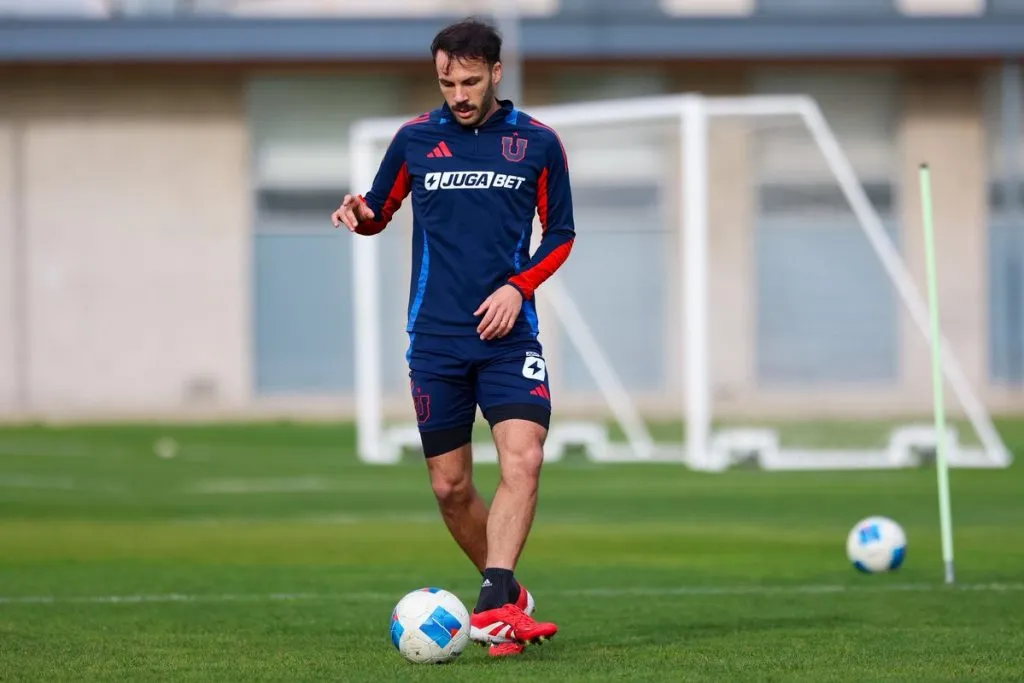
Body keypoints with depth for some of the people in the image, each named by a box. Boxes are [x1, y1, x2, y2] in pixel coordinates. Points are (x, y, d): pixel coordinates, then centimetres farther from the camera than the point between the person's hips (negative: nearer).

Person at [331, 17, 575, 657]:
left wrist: (519, 286, -8)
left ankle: (494, 604, -28)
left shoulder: (536, 142, 2)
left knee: (523, 461, -22)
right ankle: (509, 595, 23)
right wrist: (360, 213, -8)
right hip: (436, 340, 2)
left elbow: (561, 233, 9)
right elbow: (380, 213, 16)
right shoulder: (415, 138, 5)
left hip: (508, 335, -2)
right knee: (451, 486, 4)